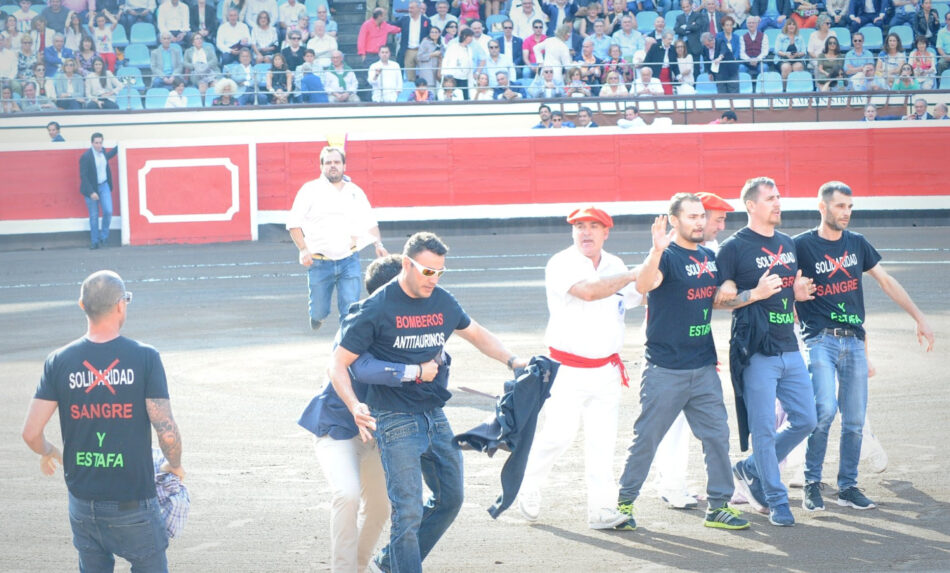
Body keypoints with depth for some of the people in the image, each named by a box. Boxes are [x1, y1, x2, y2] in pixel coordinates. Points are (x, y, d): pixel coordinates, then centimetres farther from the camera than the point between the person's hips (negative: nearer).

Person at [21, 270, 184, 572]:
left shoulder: (59, 361, -4)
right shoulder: (144, 358, -12)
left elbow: (31, 432, -5)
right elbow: (167, 432, -17)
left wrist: (48, 452, 18)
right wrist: (175, 465, 5)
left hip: (83, 507, 3)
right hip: (133, 507, -3)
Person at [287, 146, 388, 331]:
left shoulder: (355, 192, 11)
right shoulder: (310, 190, 1)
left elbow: (369, 222, 18)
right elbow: (293, 223, 0)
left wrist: (378, 244, 2)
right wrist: (303, 249, -11)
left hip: (349, 261, 2)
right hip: (319, 262, -2)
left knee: (350, 310, -10)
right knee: (319, 312, 6)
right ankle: (316, 315, 41)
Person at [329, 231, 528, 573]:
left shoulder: (443, 302, 4)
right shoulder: (377, 309, -13)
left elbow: (477, 334, 22)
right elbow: (339, 364, -10)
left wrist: (511, 361, 5)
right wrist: (354, 406, -28)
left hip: (435, 415, 7)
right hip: (395, 420, -7)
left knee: (450, 499, 14)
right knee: (409, 511, -12)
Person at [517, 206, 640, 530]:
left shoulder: (615, 266, 11)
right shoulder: (561, 265, -9)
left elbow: (638, 298, 24)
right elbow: (587, 291, -26)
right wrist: (631, 276, -21)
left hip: (606, 370, 5)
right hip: (568, 370, -5)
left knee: (602, 441, 1)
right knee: (558, 434, -8)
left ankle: (601, 509, 3)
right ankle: (528, 487, 15)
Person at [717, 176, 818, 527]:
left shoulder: (787, 244, 15)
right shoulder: (734, 247, -6)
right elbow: (721, 299, -8)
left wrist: (800, 292, 5)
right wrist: (756, 293, -21)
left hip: (789, 349, 7)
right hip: (756, 352, -7)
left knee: (805, 420, 8)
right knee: (764, 429, -3)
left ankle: (750, 470, 24)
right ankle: (776, 501, 8)